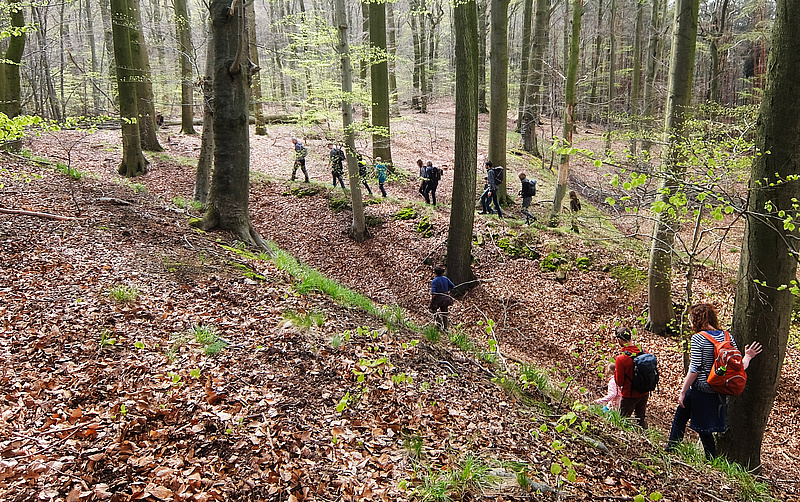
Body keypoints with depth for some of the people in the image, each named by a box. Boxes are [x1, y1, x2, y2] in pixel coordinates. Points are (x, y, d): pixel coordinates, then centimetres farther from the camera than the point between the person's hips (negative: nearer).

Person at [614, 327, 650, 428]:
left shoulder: (621, 359, -22)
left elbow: (619, 382, -14)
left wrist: (615, 371, 1)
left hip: (629, 395, -6)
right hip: (644, 394, 6)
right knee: (641, 419, 21)